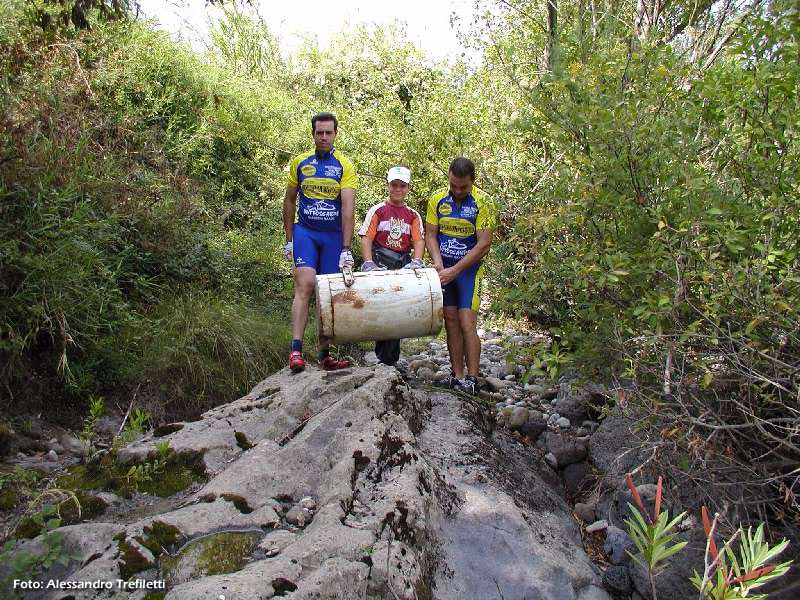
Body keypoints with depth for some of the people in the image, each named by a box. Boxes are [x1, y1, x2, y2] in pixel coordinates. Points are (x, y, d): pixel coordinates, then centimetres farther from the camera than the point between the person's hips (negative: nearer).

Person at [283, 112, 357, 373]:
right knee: (305, 285, -18)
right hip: (305, 232, 0)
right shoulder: (299, 163, 5)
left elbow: (348, 207, -11)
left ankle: (324, 355, 13)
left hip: (334, 235, 0)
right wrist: (289, 239, 9)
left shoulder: (344, 166, -2)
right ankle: (296, 349, -20)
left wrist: (346, 249, -19)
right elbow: (289, 201, 13)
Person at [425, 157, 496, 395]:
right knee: (451, 323, 4)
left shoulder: (483, 203, -10)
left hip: (469, 270, -4)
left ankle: (472, 380, -5)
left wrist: (454, 271, -17)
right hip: (444, 271, 4)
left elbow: (484, 244, -14)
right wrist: (437, 262, -15)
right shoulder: (437, 200, 1)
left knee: (467, 325, -10)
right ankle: (457, 377, 10)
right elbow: (430, 235, 3)